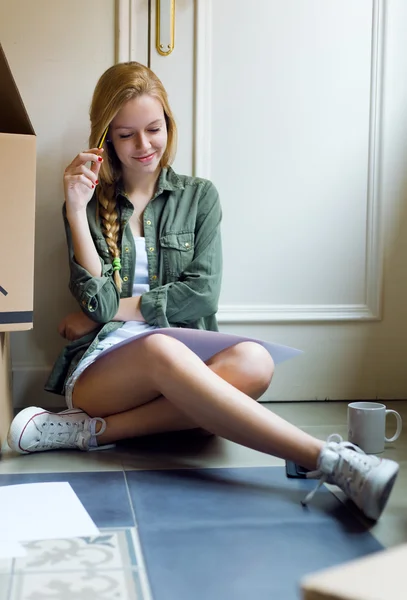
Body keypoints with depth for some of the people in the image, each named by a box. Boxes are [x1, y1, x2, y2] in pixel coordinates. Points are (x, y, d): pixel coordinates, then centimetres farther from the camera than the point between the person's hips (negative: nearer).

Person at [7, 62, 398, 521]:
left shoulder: (198, 197, 12)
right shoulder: (89, 204, 10)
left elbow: (202, 293, 0)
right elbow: (95, 300, -4)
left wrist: (116, 309, -3)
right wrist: (78, 210, -9)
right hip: (101, 365, -1)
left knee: (251, 363, -33)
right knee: (161, 351, -38)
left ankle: (91, 430, -29)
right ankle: (329, 460, -44)